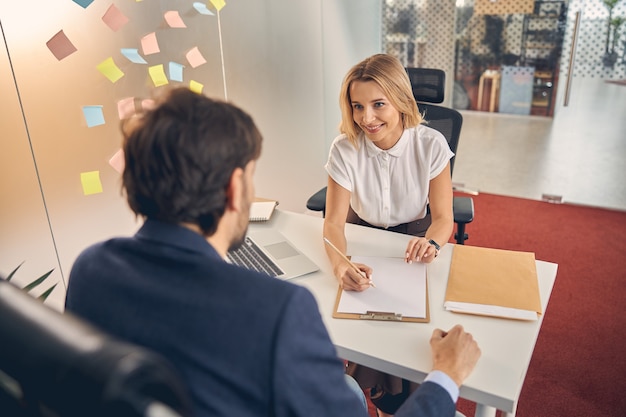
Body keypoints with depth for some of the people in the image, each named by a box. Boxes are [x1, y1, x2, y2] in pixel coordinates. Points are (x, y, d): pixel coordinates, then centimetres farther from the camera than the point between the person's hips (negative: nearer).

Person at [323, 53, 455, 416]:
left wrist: (431, 243, -37)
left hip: (414, 239, 0)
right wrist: (340, 264, -41)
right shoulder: (345, 149, -16)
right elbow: (334, 221, -19)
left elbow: (443, 218, -12)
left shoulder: (431, 145, -17)